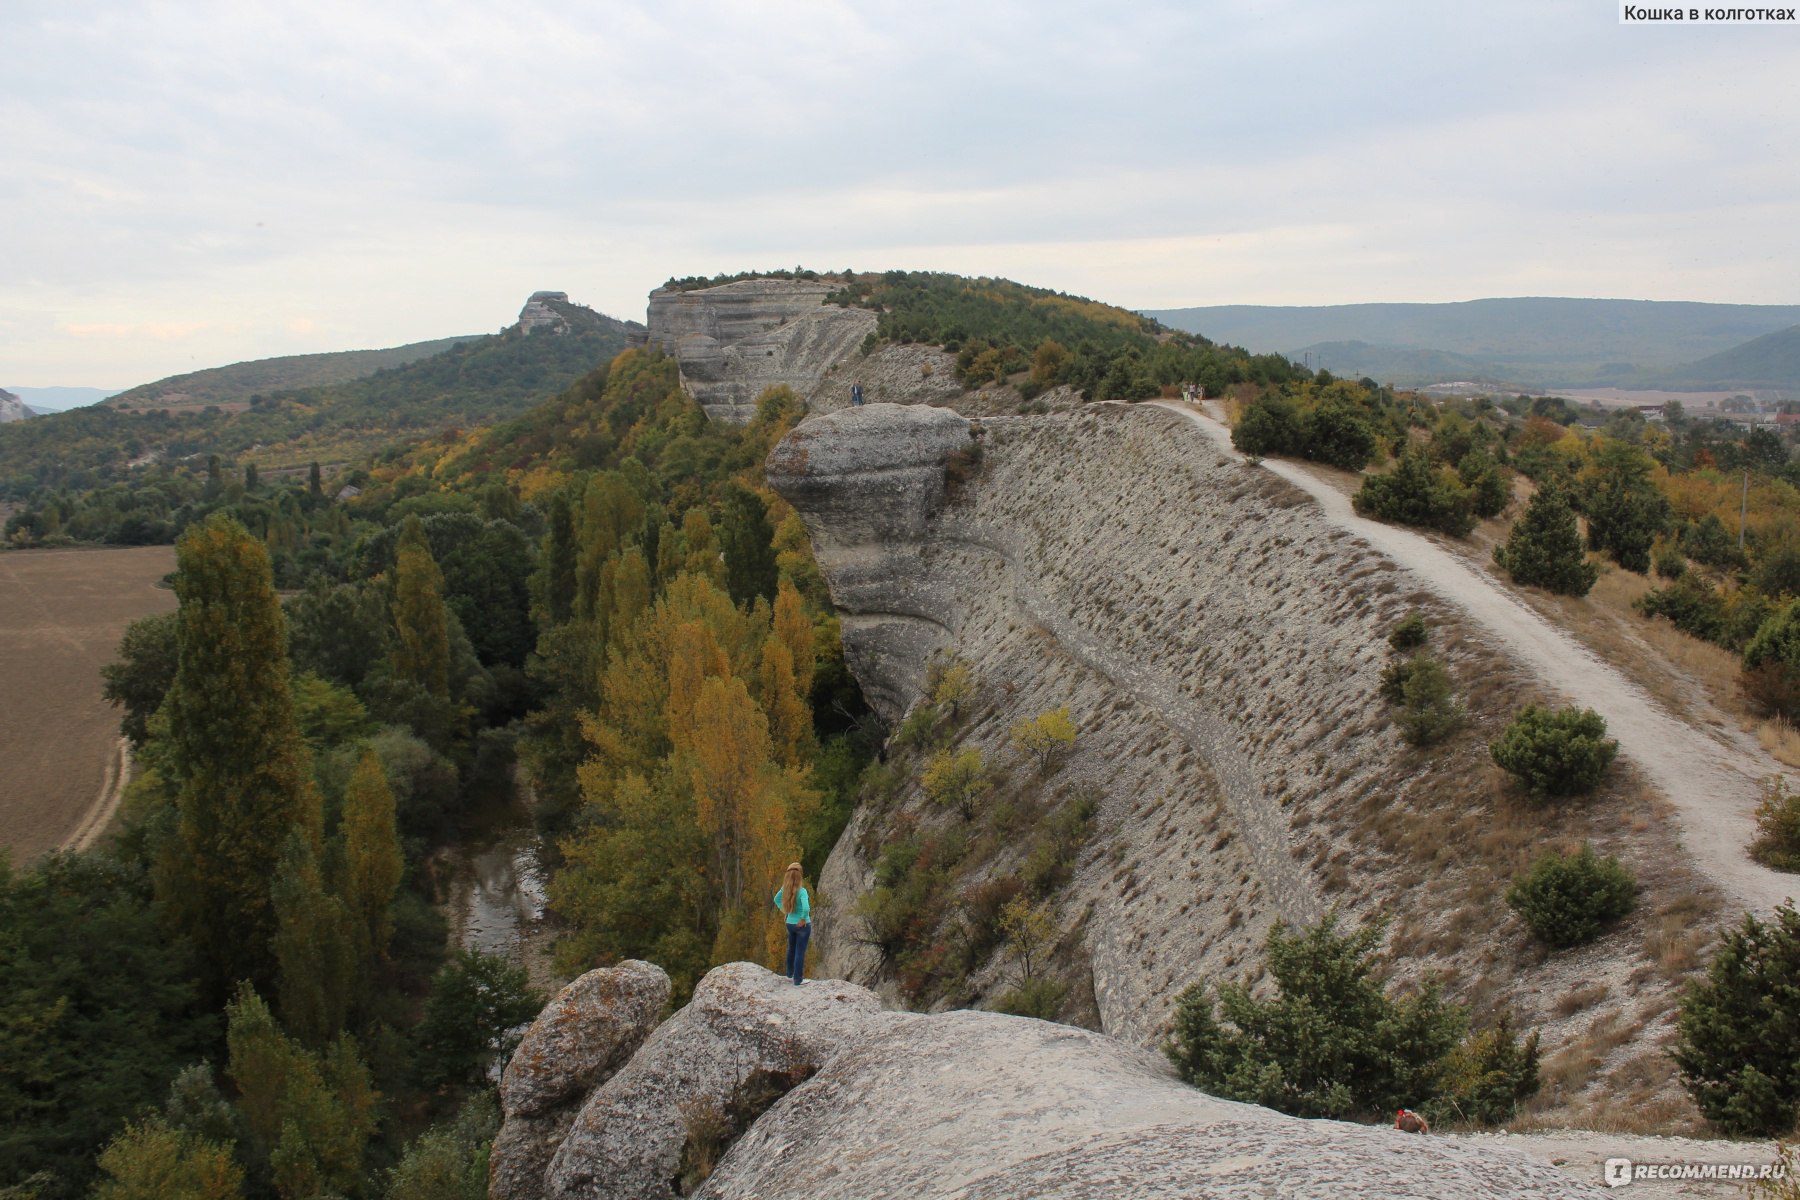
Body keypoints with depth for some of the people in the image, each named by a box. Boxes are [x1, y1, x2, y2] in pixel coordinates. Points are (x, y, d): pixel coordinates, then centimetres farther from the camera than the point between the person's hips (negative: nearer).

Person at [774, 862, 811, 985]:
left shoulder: (784, 889, -5)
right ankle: (798, 979, 12)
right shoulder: (801, 891, -25)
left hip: (790, 924, 7)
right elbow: (806, 908, -36)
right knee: (800, 952, 4)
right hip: (802, 925, -7)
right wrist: (803, 919, -20)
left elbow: (776, 899, 13)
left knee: (791, 950, 24)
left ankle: (790, 974, 41)